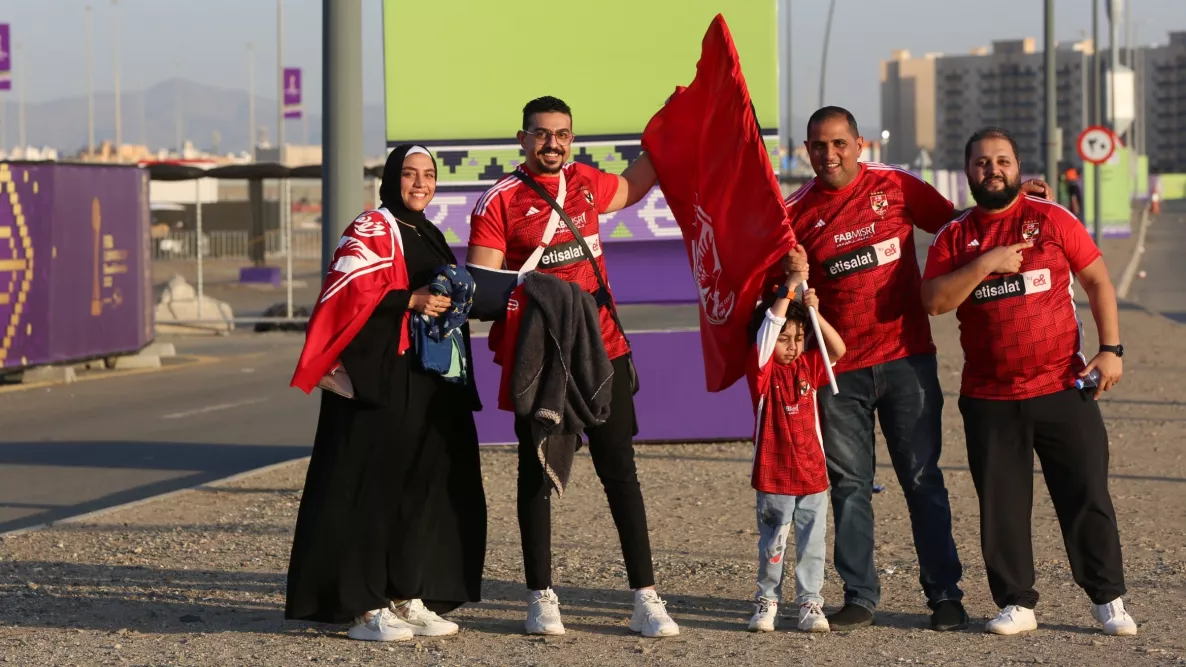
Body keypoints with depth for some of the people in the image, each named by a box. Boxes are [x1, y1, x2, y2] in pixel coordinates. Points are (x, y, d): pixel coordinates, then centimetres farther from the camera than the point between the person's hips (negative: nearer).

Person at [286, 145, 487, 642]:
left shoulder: (429, 236, 21)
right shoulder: (372, 229, -4)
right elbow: (346, 292, -16)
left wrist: (455, 304, 11)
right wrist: (410, 301, -23)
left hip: (430, 381, 9)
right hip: (380, 378, -9)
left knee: (430, 485, 5)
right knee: (373, 486, -8)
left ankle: (407, 598, 11)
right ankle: (361, 607, -6)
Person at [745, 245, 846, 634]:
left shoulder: (808, 367, 7)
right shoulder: (763, 370, -5)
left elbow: (838, 350, -6)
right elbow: (769, 326, -19)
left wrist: (814, 313, -18)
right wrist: (790, 286, -22)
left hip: (812, 473, 3)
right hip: (773, 475, -3)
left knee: (812, 543, 5)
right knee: (772, 544, 6)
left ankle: (810, 602, 12)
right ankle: (767, 601, 16)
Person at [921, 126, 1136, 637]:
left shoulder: (1052, 219, 2)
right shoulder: (954, 236, 6)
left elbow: (1097, 281, 4)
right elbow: (933, 301, -7)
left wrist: (1111, 349, -5)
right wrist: (985, 263, -17)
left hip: (1064, 388, -1)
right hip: (989, 398, 1)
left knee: (1086, 495, 1)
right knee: (1001, 503, 4)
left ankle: (1108, 599, 11)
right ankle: (1016, 604, 13)